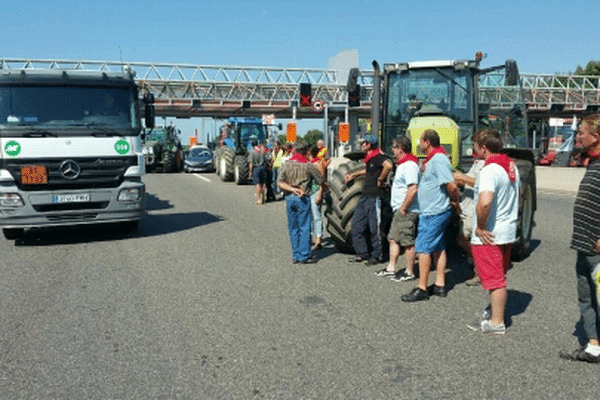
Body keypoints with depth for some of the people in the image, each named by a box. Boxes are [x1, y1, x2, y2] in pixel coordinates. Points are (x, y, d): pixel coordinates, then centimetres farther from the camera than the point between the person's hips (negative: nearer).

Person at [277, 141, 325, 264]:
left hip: (289, 198, 4)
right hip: (303, 199, -4)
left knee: (293, 228, 11)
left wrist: (292, 189, -11)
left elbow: (279, 182, -7)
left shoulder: (286, 164, 3)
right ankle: (305, 256, 4)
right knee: (304, 227, 2)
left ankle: (296, 255, 17)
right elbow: (321, 181, 4)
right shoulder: (308, 165, -4)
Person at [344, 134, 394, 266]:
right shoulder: (370, 159, 16)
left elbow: (389, 165, -34)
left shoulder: (378, 157, -13)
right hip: (364, 196, 10)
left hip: (374, 197, -10)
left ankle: (376, 255, 11)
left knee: (374, 227, -1)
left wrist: (380, 179, -23)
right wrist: (353, 174, 46)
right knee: (356, 226, 10)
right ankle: (362, 253, 19)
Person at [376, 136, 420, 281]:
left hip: (407, 211, -11)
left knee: (408, 242, -2)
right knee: (393, 238, 15)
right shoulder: (402, 164, 16)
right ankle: (391, 269, 24)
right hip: (399, 209, 11)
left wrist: (403, 208, -21)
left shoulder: (409, 165, -18)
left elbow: (413, 189, -26)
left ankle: (409, 272, 8)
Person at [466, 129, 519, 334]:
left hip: (489, 235, -9)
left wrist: (480, 227, -21)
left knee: (493, 278, 0)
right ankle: (497, 311, 35)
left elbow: (485, 202, -36)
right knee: (499, 276, 21)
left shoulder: (490, 170, -22)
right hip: (508, 231, 9)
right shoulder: (511, 165, 8)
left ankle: (496, 322, 9)